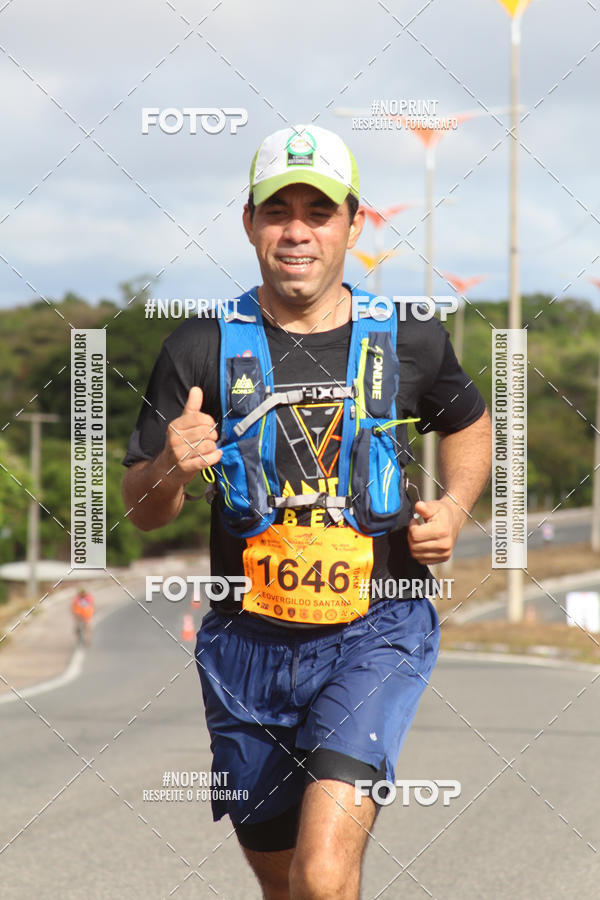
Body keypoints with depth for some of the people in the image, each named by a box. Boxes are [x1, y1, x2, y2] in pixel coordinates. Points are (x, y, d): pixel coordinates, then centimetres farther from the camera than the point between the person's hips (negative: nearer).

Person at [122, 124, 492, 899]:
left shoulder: (408, 342, 0)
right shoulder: (203, 348, -1)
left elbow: (469, 423, 21)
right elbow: (142, 510, 3)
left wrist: (453, 509, 2)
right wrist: (171, 468, -20)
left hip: (375, 635, -2)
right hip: (249, 641, 2)